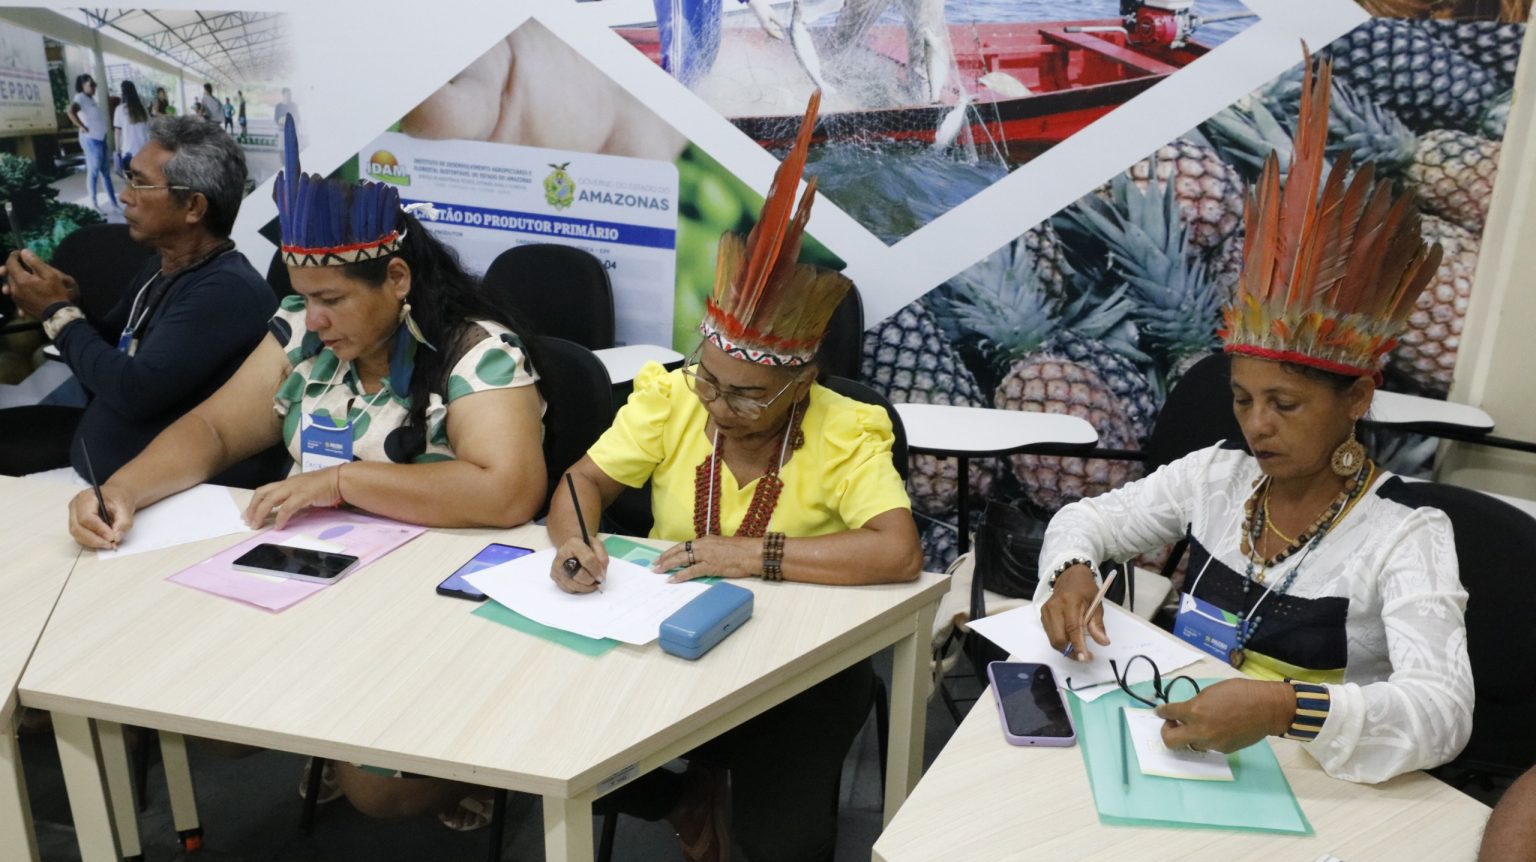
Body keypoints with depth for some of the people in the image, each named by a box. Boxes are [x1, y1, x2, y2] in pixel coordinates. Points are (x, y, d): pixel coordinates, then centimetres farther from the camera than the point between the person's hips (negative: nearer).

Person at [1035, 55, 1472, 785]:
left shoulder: (1407, 538, -14)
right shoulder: (1215, 474, 1)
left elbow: (1443, 709, -25)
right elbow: (1086, 519, 8)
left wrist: (1285, 709, -42)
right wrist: (1071, 571, -15)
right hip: (1172, 744, 4)